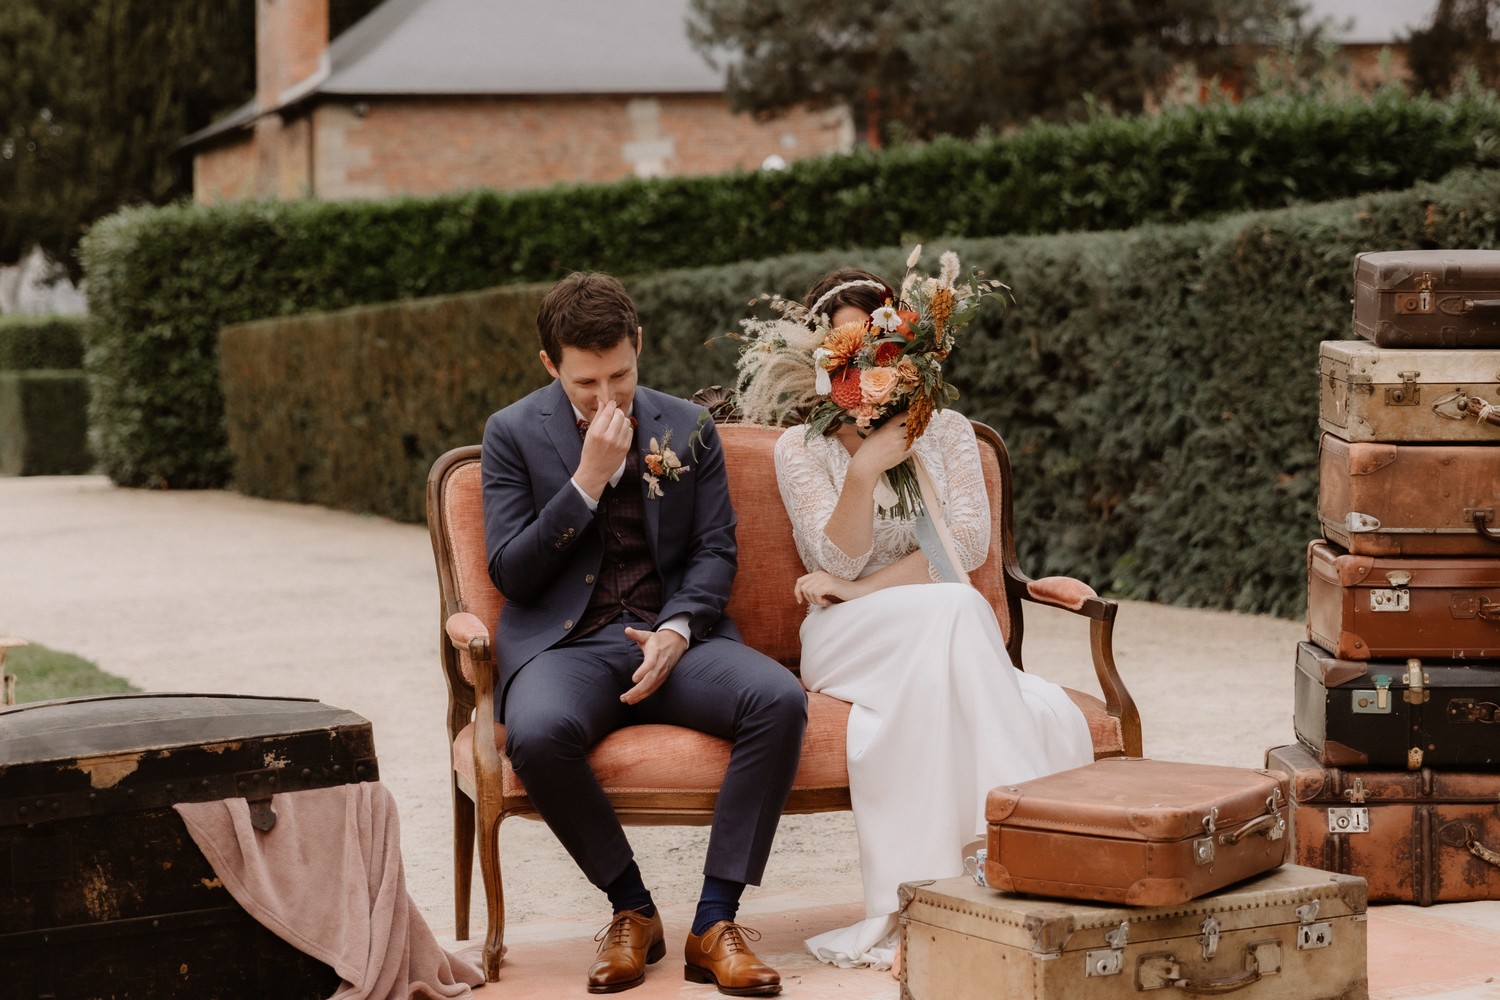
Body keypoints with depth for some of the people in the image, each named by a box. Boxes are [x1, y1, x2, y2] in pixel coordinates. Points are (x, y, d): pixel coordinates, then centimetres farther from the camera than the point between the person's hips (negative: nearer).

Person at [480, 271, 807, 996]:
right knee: (538, 733, -37)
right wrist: (589, 480, -11)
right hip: (567, 643, -2)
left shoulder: (687, 428, 12)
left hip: (673, 635, 2)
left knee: (779, 699, -29)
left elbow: (715, 552, 9)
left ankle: (714, 922, -22)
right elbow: (510, 574, -2)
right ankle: (632, 911, -13)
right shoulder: (513, 434, 5)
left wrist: (677, 631, -12)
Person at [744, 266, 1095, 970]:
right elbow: (839, 561, -5)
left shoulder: (946, 431, 14)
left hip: (939, 638, 3)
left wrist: (865, 588, -9)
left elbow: (968, 545, 0)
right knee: (953, 609, -37)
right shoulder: (802, 448, 7)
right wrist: (864, 469, -19)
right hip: (845, 644, -2)